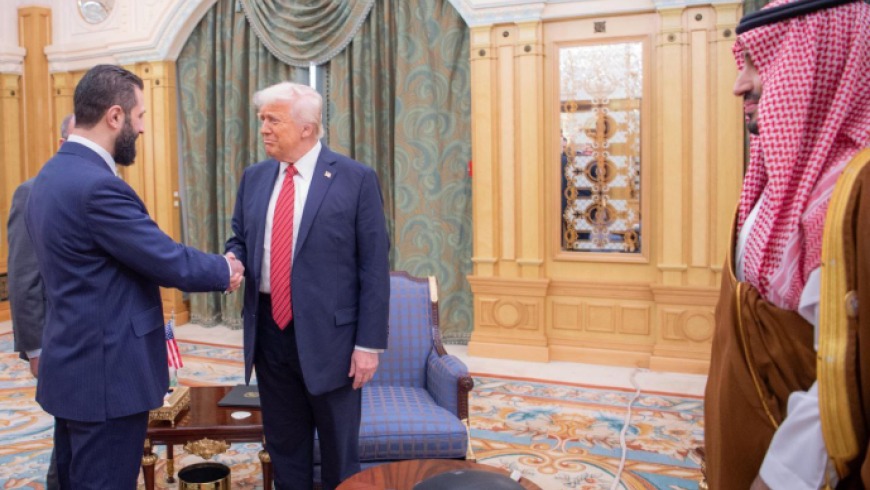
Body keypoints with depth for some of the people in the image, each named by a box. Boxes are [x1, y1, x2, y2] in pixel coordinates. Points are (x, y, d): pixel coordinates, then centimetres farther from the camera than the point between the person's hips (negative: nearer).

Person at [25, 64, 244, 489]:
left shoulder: (52, 174, 8)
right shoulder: (98, 185, -24)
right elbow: (169, 261, -20)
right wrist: (224, 271, -1)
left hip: (73, 364, 10)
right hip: (105, 372, -10)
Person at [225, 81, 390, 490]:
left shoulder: (356, 179, -9)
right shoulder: (254, 178, 7)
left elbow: (374, 268, -9)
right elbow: (240, 239, 18)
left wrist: (369, 343, -12)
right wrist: (233, 261, -7)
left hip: (329, 334, -4)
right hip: (269, 331, 5)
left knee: (339, 451, 13)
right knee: (283, 446, 19)